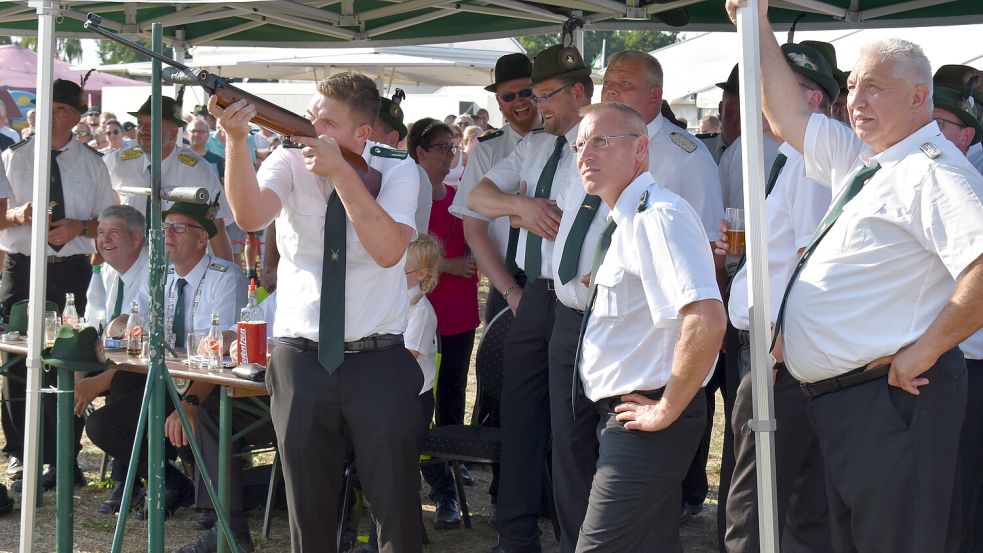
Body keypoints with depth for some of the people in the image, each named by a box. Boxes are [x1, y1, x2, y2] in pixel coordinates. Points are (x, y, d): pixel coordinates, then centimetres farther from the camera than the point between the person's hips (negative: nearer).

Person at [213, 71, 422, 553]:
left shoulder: (396, 170, -5)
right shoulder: (289, 162, -3)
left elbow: (388, 250, -22)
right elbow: (250, 216, -23)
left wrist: (340, 172, -24)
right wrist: (235, 138, -35)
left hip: (379, 362, -1)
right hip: (301, 361, 2)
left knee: (396, 503, 6)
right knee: (308, 508, 12)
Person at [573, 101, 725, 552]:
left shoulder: (658, 217, -19)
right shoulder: (624, 222, 13)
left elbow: (706, 321, -31)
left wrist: (665, 411, -23)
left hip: (647, 421, -10)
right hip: (625, 415, 10)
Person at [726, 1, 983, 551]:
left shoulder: (932, 171, -14)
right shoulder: (861, 157, 14)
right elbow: (788, 115, 26)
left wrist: (923, 351, -21)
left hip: (889, 398, -10)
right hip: (837, 398, 10)